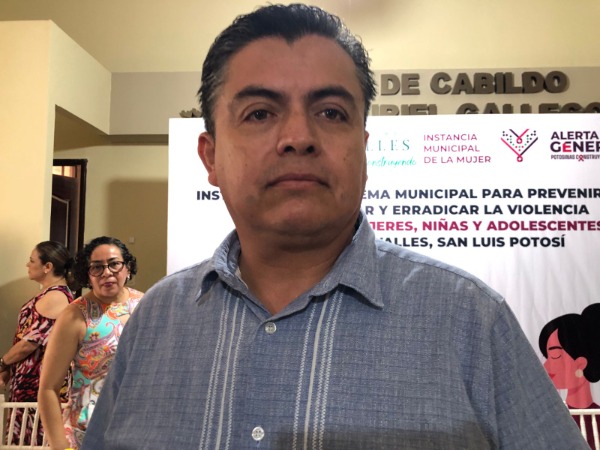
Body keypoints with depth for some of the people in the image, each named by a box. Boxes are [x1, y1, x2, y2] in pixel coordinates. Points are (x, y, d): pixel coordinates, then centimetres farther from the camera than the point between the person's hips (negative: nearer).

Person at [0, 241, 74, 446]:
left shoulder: (55, 297, -20)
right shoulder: (52, 293, 13)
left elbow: (30, 342, -19)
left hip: (39, 381, -10)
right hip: (32, 378, 10)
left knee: (33, 438, 0)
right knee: (30, 435, 15)